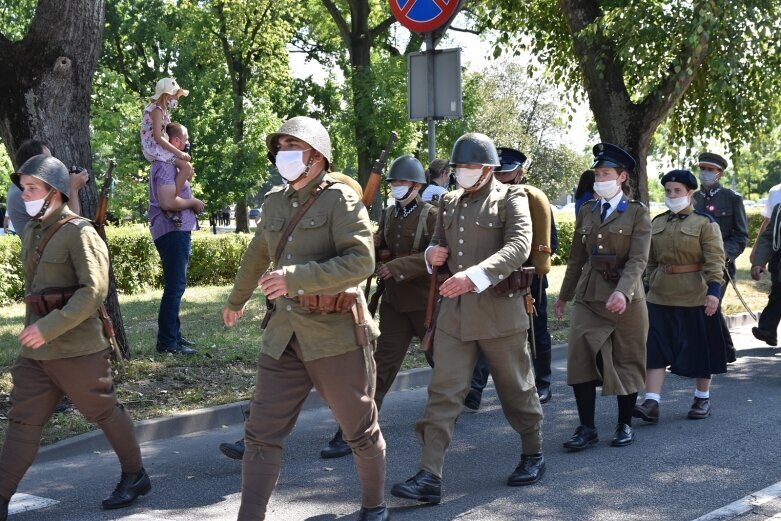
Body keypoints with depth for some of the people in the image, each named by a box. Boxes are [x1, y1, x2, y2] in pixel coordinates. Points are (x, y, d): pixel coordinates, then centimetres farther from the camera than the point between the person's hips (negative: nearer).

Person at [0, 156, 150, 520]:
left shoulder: (79, 233, -14)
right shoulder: (31, 232, 11)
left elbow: (94, 290, -22)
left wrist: (49, 327, -25)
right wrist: (33, 326, 18)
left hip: (76, 349, -7)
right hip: (35, 352, 7)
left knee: (105, 413, 9)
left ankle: (135, 476, 27)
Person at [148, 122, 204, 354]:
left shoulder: (170, 163, 17)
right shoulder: (166, 165, -15)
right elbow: (168, 202, -26)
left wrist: (191, 204, 10)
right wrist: (194, 202, -12)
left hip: (177, 232, 11)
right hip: (172, 231, -11)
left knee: (175, 285, 17)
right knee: (175, 286, -9)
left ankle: (173, 334, 26)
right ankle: (167, 341, -7)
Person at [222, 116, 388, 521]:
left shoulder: (340, 200, -9)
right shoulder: (275, 201, 11)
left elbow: (361, 262, -21)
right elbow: (257, 255, 28)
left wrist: (296, 276, -28)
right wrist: (236, 300, 41)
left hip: (336, 334, -5)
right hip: (285, 335, 6)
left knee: (360, 430, 10)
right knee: (261, 433, 2)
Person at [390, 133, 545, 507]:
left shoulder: (511, 199, -4)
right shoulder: (450, 202, 13)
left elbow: (519, 246, -21)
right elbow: (438, 243, 26)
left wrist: (475, 275, -35)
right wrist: (431, 254, -1)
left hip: (498, 309, -5)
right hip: (455, 310, 5)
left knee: (516, 388, 10)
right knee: (442, 393, -3)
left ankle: (533, 456, 31)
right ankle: (429, 477, -5)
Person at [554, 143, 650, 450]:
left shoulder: (638, 213, -3)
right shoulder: (586, 212, 11)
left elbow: (638, 260, -13)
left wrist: (623, 292, -28)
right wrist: (564, 296, 16)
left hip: (625, 298, -4)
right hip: (588, 296, 4)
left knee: (626, 362, 7)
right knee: (579, 361, -5)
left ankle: (625, 425, 21)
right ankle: (587, 428, 4)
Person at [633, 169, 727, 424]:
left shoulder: (705, 222, -6)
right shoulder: (657, 223, 9)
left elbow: (715, 259, -13)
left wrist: (714, 289, -22)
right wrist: (650, 285, 15)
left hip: (695, 297, -4)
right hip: (660, 297, 4)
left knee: (700, 349, 8)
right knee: (655, 349, -4)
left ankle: (703, 398, 24)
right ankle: (651, 403, -6)